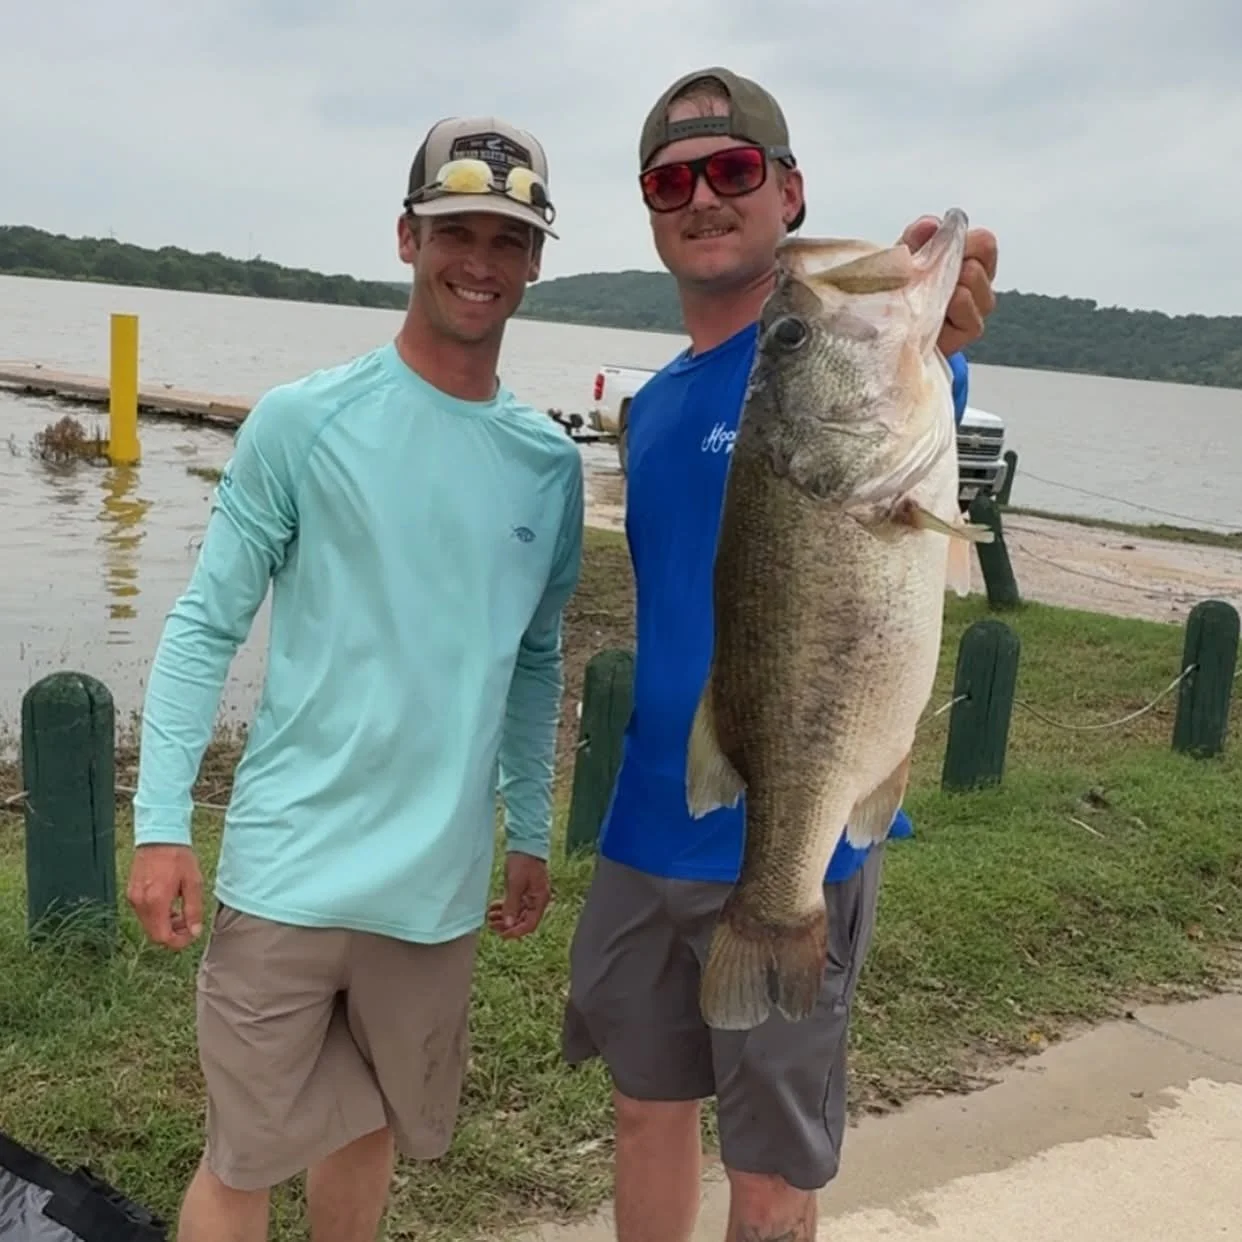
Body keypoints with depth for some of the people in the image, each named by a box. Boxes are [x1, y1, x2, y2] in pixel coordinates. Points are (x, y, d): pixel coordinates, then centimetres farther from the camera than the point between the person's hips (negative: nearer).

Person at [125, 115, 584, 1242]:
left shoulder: (550, 462, 5)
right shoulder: (304, 422, -7)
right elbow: (206, 626, -5)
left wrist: (531, 832, 15)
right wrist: (161, 823, -11)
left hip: (442, 882, 4)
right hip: (290, 865, -3)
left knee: (374, 1130, 19)